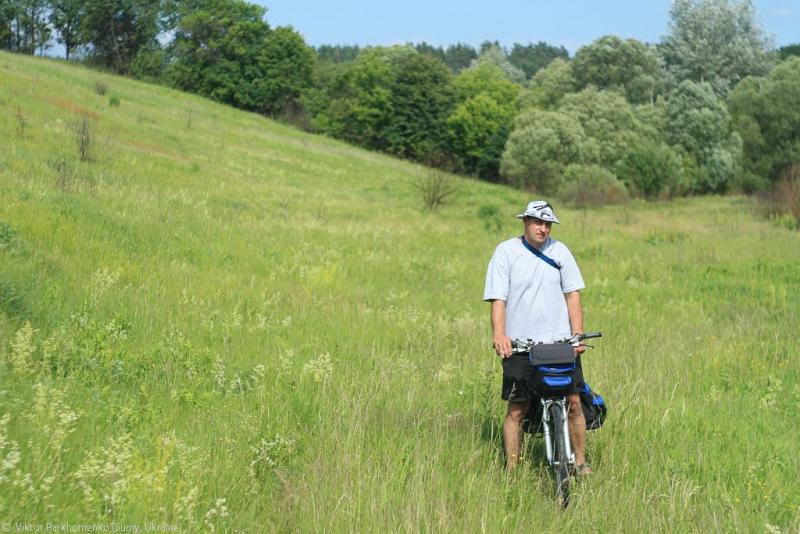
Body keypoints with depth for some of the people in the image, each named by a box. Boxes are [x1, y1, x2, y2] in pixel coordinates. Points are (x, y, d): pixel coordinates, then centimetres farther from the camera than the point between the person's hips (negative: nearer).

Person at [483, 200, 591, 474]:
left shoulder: (560, 251, 8)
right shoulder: (506, 251, 0)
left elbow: (572, 295, 8)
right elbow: (498, 298, -6)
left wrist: (578, 334, -2)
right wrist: (499, 333, -21)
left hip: (560, 341, 2)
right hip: (519, 344, -2)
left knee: (573, 403, -1)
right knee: (516, 410, -1)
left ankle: (581, 462, 13)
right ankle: (511, 469, 7)